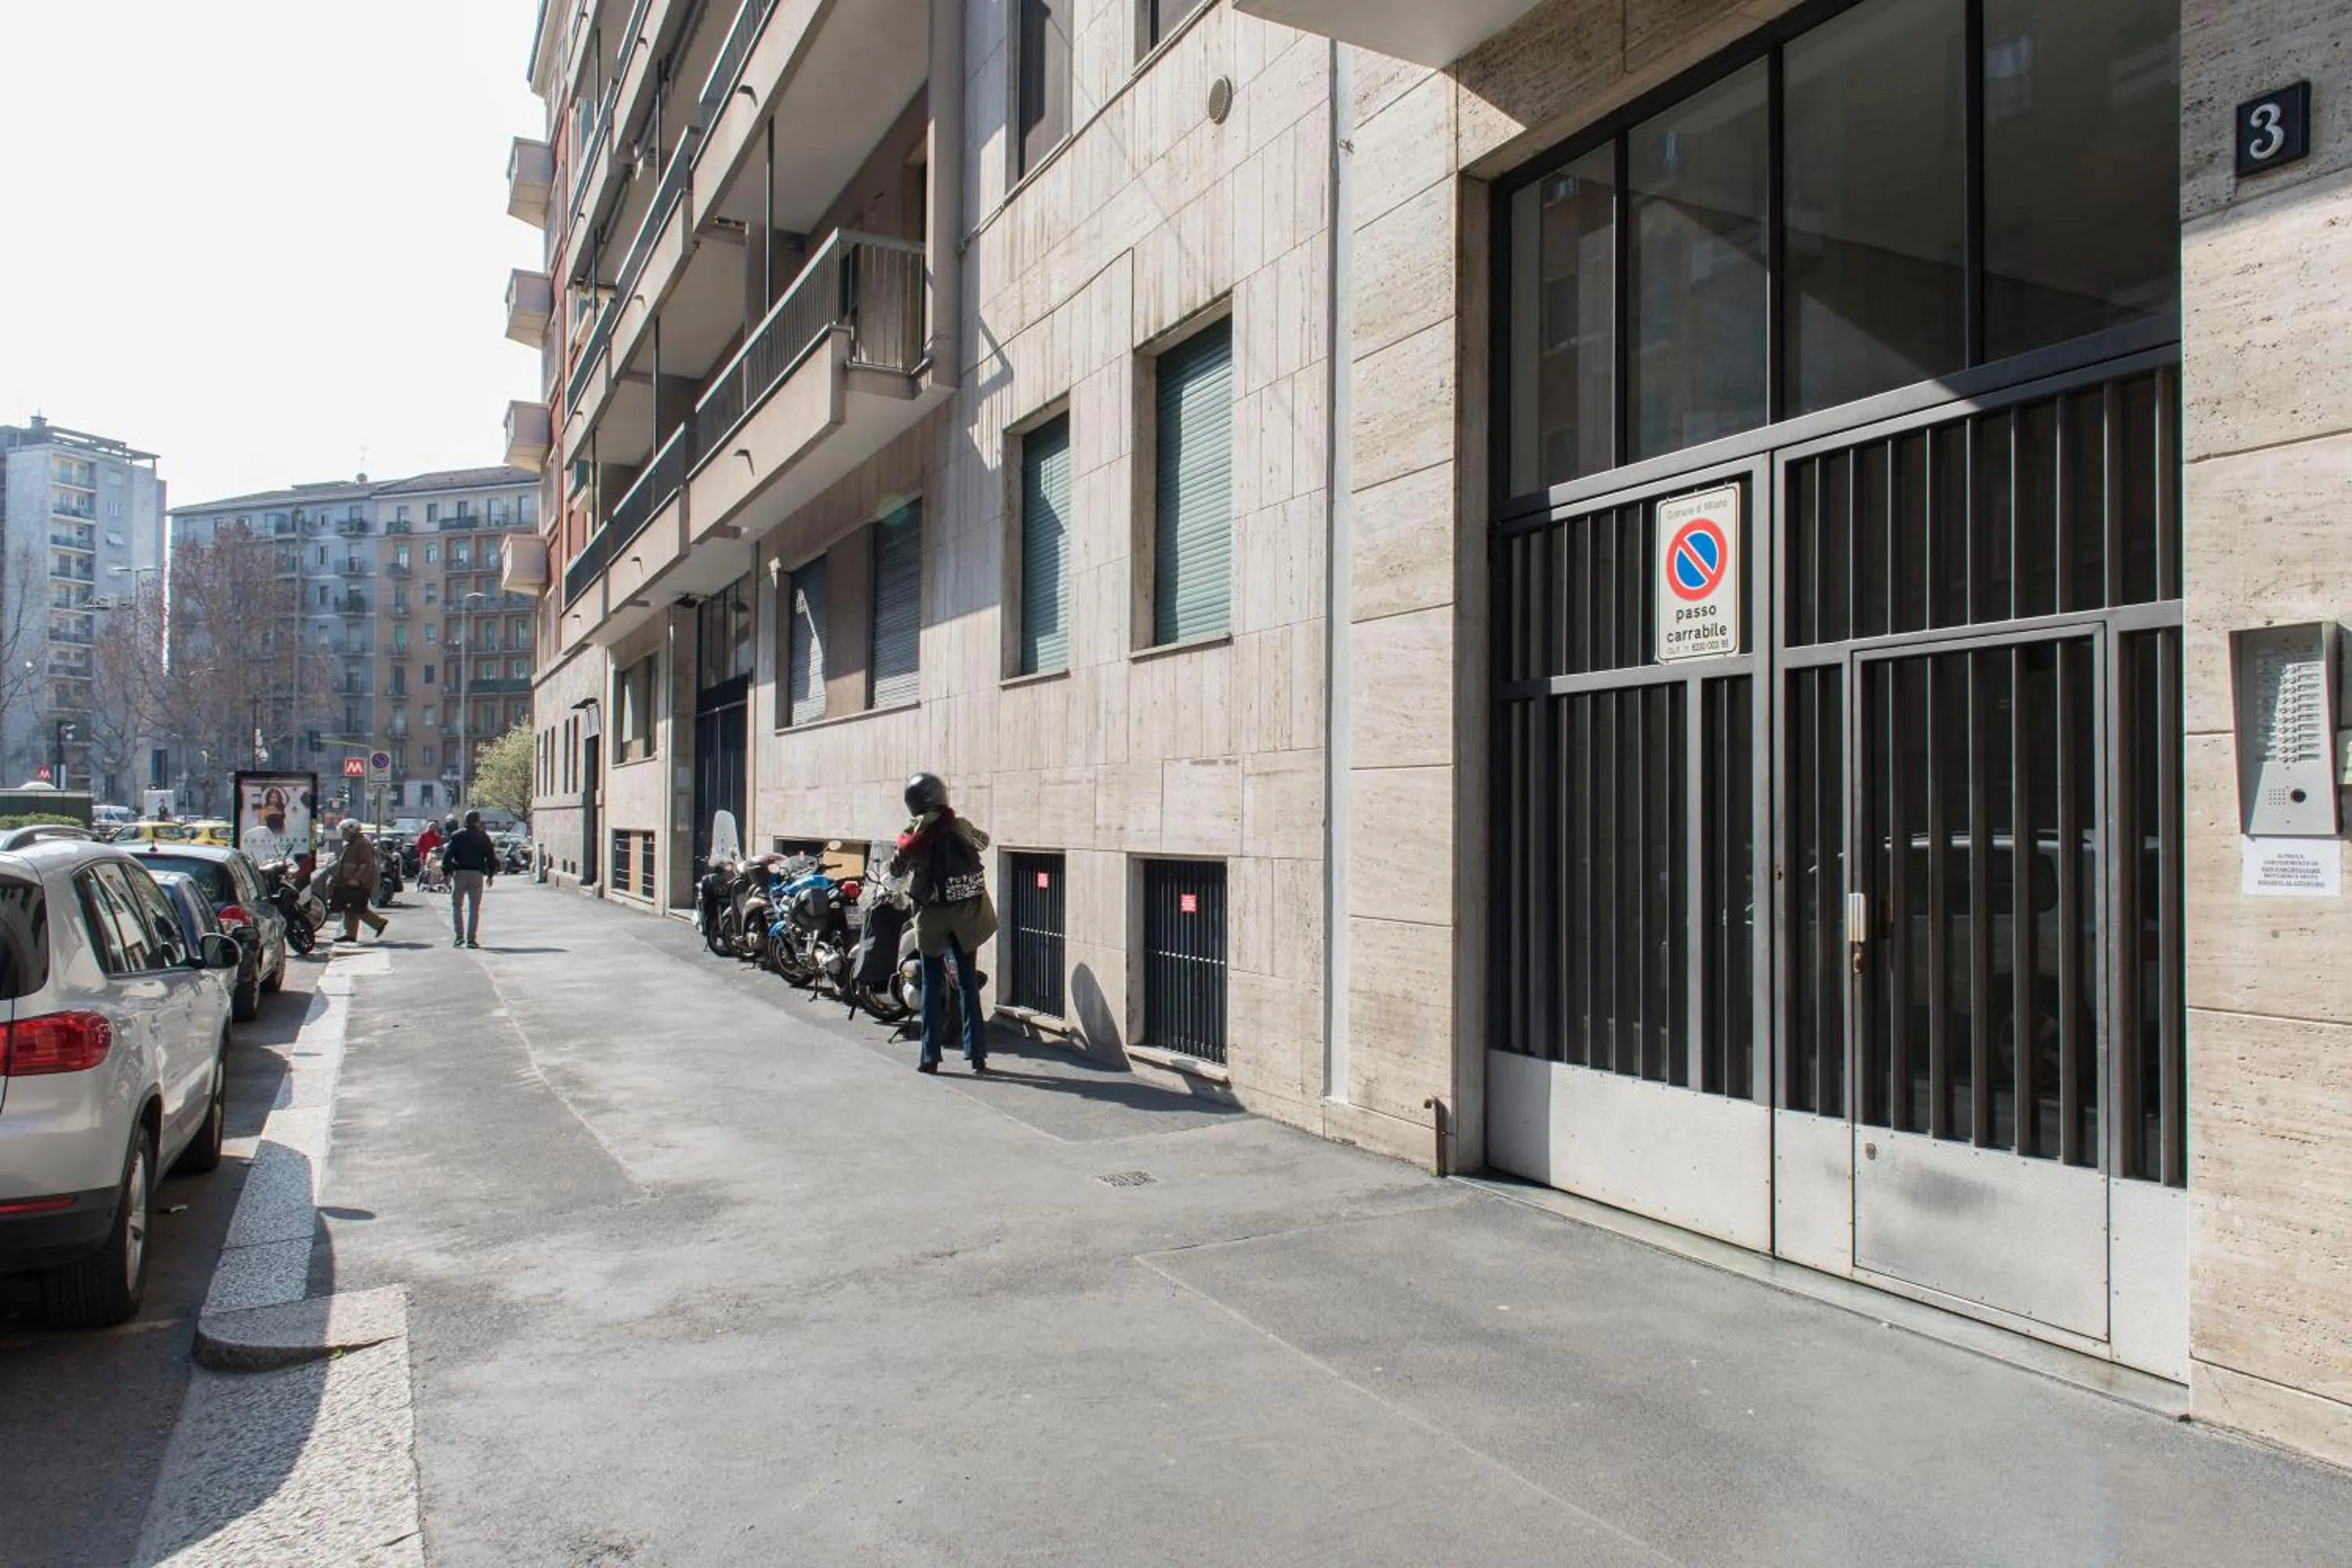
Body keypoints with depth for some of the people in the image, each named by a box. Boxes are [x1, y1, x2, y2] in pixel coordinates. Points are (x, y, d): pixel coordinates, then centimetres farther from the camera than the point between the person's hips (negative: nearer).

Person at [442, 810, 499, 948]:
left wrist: (446, 873, 1)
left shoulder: (457, 836, 3)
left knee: (456, 906, 10)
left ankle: (458, 936, -1)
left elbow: (448, 855, -2)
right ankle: (471, 939, 0)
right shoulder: (483, 837, 5)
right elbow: (491, 856, 6)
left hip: (459, 874, 0)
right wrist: (491, 874, 14)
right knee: (474, 908, 4)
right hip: (477, 874, 0)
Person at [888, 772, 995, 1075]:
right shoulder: (959, 827, -6)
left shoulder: (912, 840, -11)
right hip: (966, 917, 2)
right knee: (968, 982, 9)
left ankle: (930, 1057, 10)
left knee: (932, 985, 9)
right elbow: (983, 842, 14)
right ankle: (977, 1055, 8)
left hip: (933, 918, -1)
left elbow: (895, 871, 6)